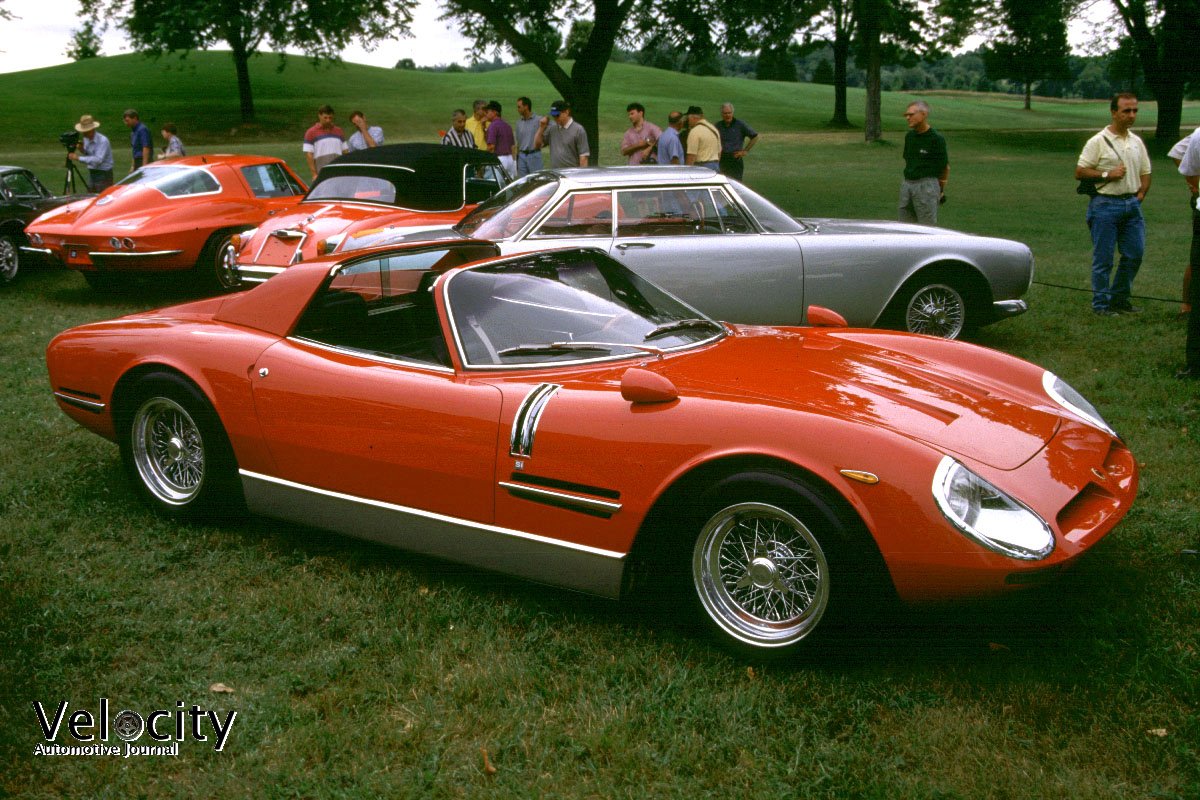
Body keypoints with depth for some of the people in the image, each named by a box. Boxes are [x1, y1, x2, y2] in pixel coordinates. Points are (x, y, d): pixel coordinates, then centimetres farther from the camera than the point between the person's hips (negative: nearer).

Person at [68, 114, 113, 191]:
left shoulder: (102, 140, -20)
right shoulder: (86, 139, 4)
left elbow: (98, 159, -29)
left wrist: (78, 158, -29)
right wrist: (82, 149, -4)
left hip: (103, 175, -8)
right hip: (91, 174, 8)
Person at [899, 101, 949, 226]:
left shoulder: (937, 139, -10)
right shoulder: (909, 136, 9)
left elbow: (945, 167, -3)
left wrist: (941, 191, 5)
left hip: (927, 186, -7)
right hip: (907, 184, 7)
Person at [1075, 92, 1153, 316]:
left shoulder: (1137, 142, 12)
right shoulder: (1098, 142, -6)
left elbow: (1145, 172, 20)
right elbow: (1079, 172, -9)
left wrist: (1140, 194, 6)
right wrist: (1107, 174, -15)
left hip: (1131, 204, 6)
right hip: (1105, 204, -6)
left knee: (1135, 254, 6)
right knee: (1103, 258, -2)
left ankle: (1119, 299, 20)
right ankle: (1101, 304, 7)